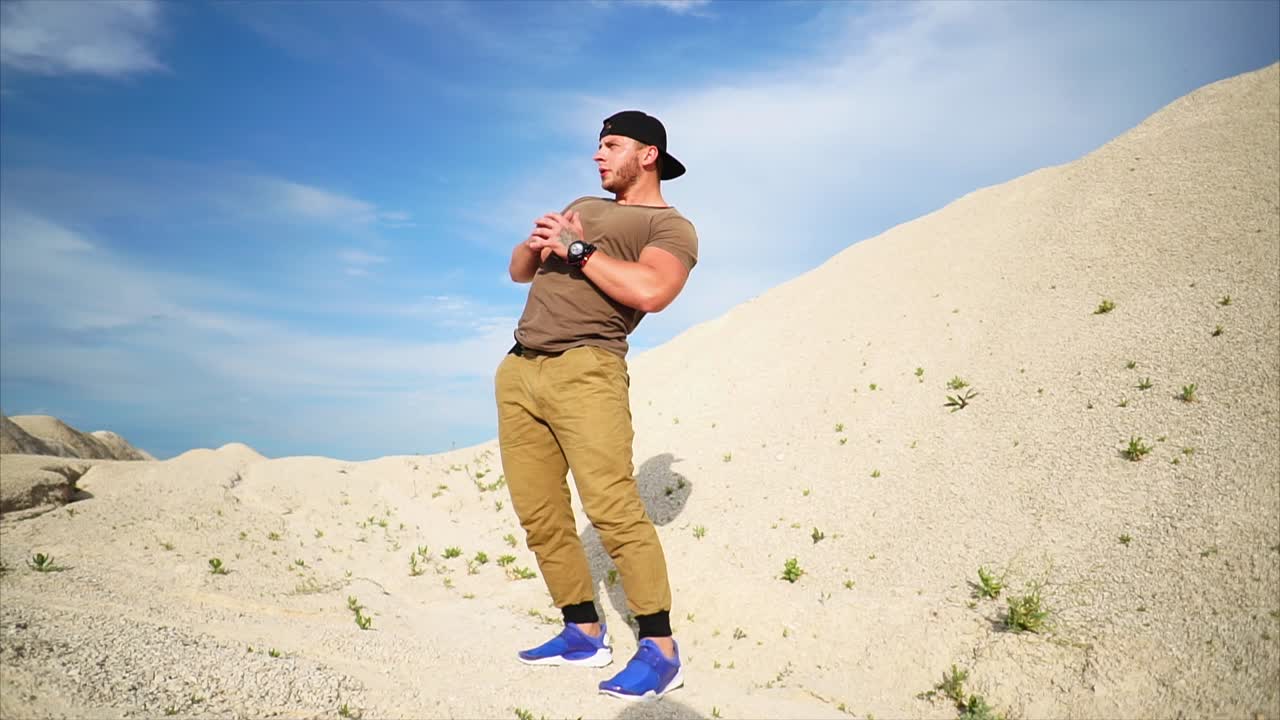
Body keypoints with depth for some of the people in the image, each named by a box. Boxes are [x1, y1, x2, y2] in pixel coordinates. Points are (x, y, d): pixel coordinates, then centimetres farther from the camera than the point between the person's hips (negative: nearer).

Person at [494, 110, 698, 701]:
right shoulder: (581, 207, 28)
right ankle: (584, 633, 14)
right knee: (539, 516, 4)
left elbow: (650, 291, -18)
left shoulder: (670, 226, 3)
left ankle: (660, 650, -8)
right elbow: (519, 271, 27)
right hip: (518, 371, 8)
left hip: (585, 371, -7)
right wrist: (536, 243, 5)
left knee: (612, 508, -16)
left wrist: (576, 249, -10)